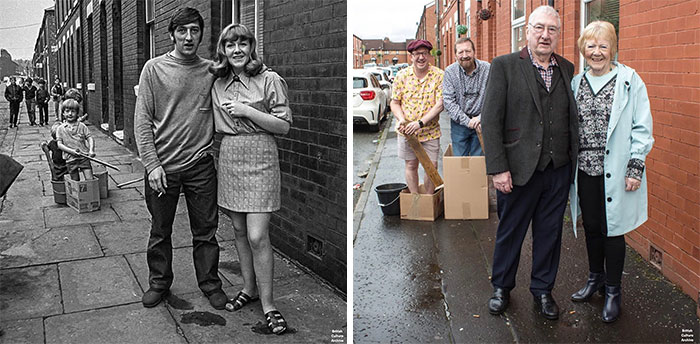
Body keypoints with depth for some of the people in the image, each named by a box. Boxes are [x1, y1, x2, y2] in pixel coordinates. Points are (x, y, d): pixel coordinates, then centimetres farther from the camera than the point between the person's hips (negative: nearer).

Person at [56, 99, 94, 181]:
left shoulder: (82, 126, 3)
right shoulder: (60, 129, 3)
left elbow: (90, 138, 1)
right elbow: (59, 144, -1)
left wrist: (91, 150, -17)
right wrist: (72, 151, -15)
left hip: (84, 157, 0)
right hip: (70, 159, 1)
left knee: (89, 179, -6)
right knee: (75, 180, 8)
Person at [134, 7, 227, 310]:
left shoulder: (211, 71, 4)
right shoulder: (154, 69, -2)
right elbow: (142, 121, -4)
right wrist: (152, 164, -11)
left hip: (201, 164, 1)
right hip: (163, 165, -1)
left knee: (205, 230, 8)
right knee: (160, 231, 12)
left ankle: (210, 284, 24)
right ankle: (159, 282, 30)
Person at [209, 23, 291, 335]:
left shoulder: (269, 80, -4)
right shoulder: (218, 84, 11)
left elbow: (284, 126, -7)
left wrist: (247, 111, -14)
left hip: (259, 160, -5)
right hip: (228, 159, 5)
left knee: (257, 236, -9)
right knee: (239, 230, 12)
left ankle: (267, 304, 3)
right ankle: (249, 288, 29)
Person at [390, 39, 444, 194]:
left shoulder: (439, 75, -7)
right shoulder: (402, 76, -1)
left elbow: (440, 104, -12)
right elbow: (395, 102, 5)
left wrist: (420, 123, -21)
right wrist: (401, 119, -16)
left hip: (430, 131, -1)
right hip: (406, 131, 1)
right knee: (411, 165, 8)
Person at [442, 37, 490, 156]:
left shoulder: (487, 69, -9)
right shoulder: (450, 72, -8)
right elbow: (448, 101, -12)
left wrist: (481, 117, -19)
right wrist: (467, 121, -19)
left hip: (481, 121, 0)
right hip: (459, 122, 0)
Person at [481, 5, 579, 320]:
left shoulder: (567, 69, 8)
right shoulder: (504, 66, -5)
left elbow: (572, 118, 10)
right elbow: (491, 120, -10)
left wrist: (573, 157, 2)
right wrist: (498, 168, -14)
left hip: (558, 171, 4)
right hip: (519, 170, -3)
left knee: (549, 233, 14)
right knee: (510, 232, 12)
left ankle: (543, 290, 32)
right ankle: (501, 287, 32)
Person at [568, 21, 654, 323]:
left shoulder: (629, 81, -5)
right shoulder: (576, 83, 8)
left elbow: (642, 128, -5)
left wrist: (635, 168, -10)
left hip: (615, 171, -4)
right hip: (584, 170, 4)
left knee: (612, 229, 3)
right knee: (591, 227, 13)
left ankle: (613, 290, 21)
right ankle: (595, 278, 34)